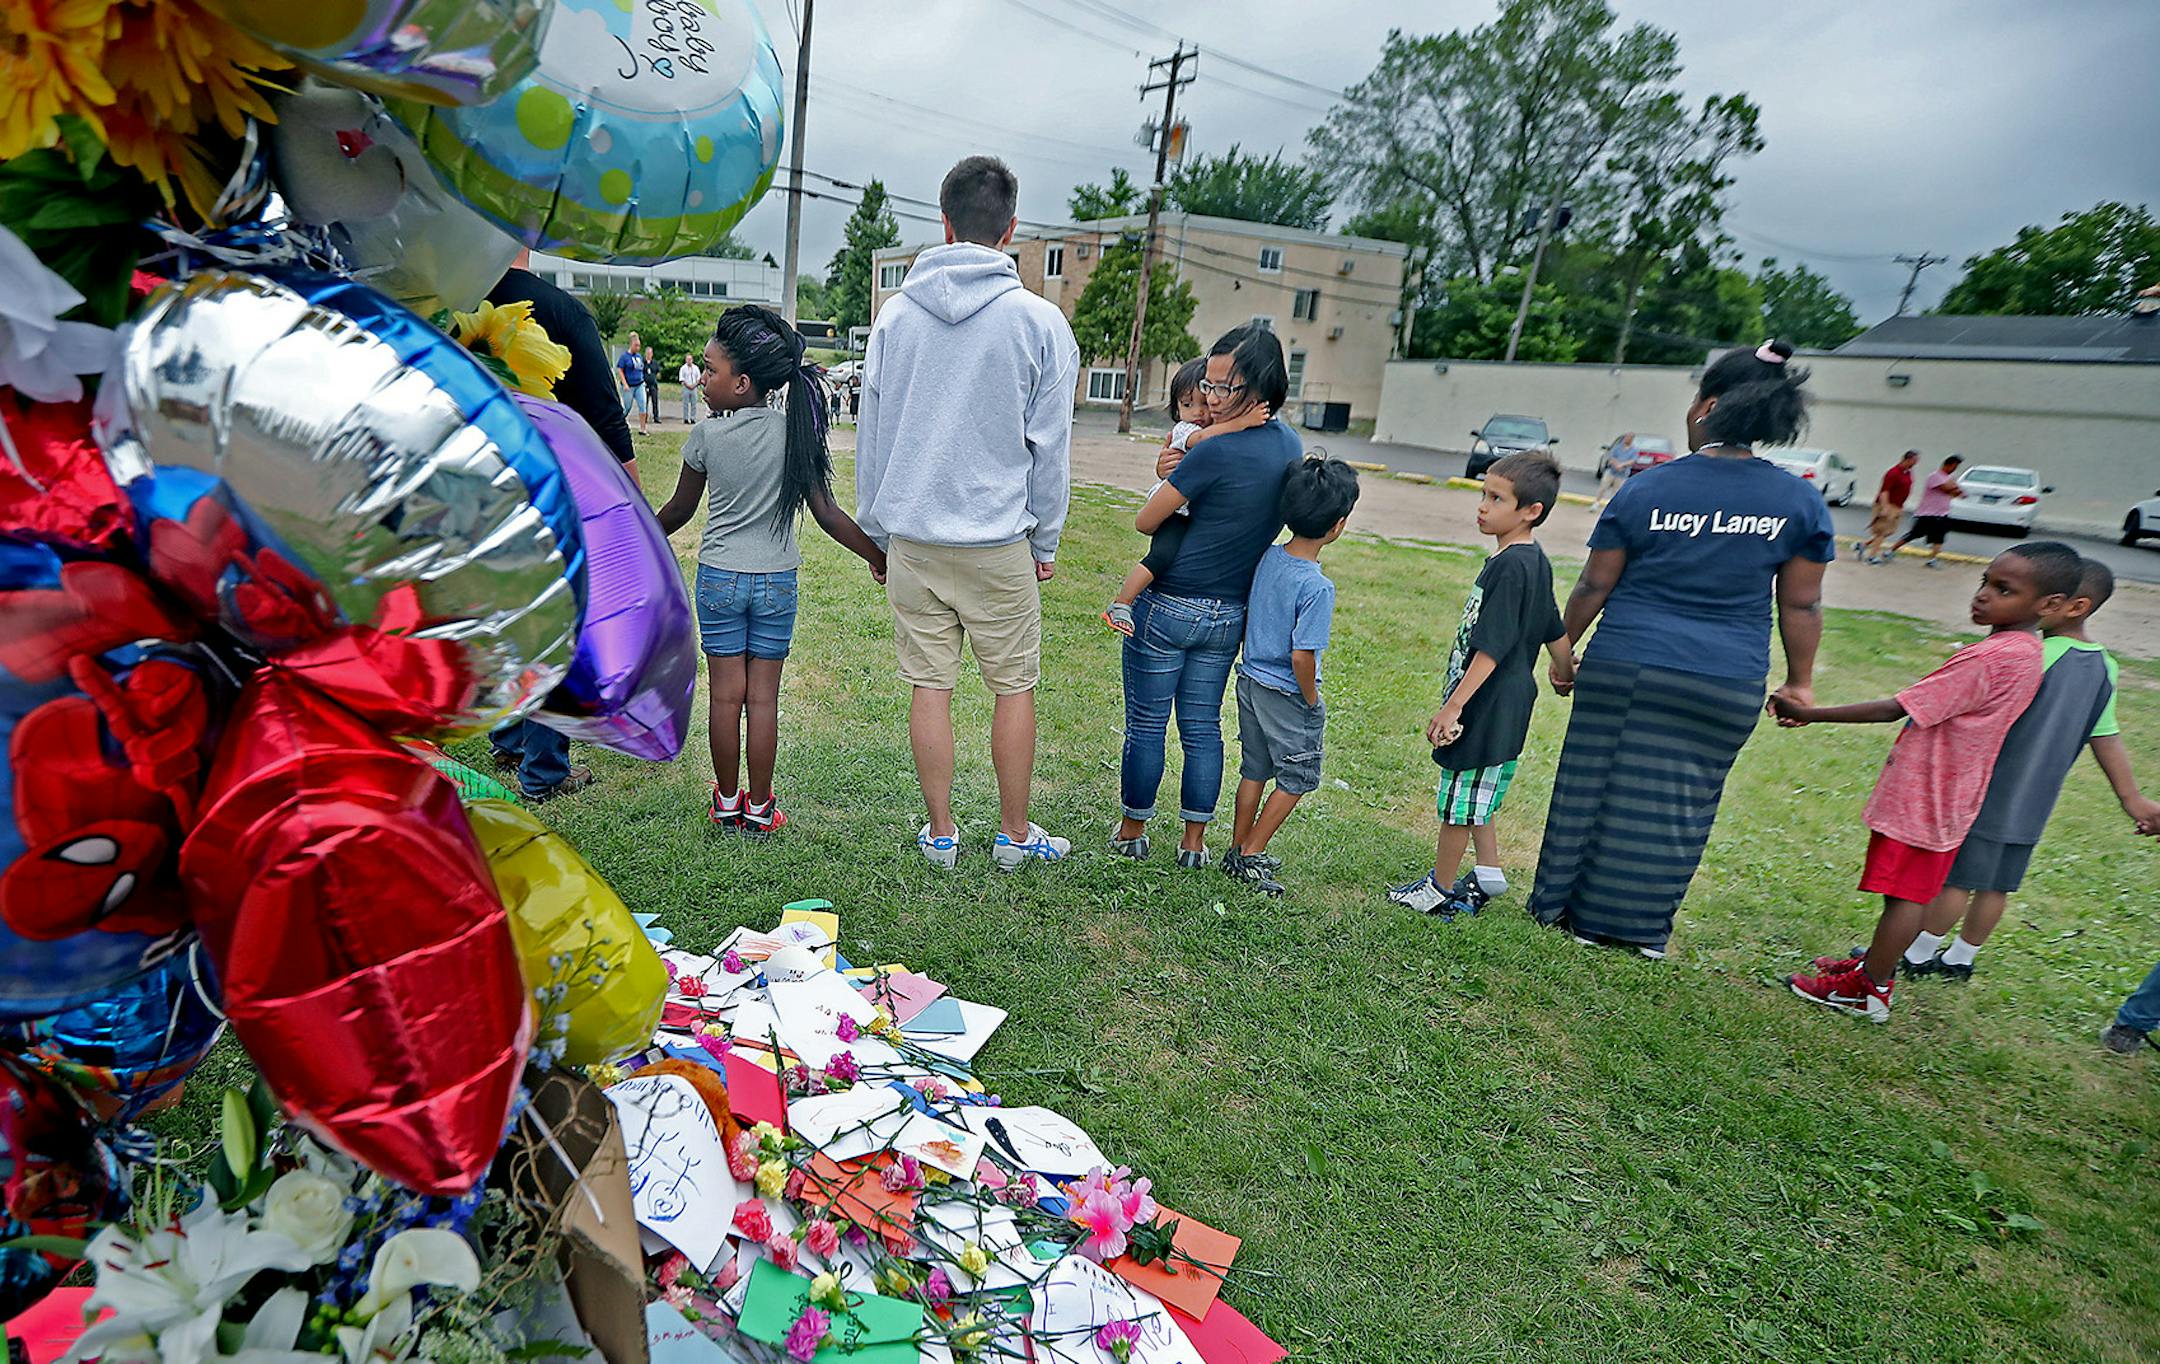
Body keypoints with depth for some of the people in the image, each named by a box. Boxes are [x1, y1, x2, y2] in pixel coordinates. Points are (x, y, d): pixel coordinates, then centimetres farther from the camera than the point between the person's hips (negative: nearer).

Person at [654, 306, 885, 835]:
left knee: (725, 695, 8)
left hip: (718, 578, -1)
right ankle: (759, 807, 15)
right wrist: (878, 555, 1)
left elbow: (679, 511, 5)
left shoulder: (707, 436, -8)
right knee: (763, 697, 6)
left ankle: (727, 801, 20)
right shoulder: (794, 432, -6)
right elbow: (826, 514, -7)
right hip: (776, 579, 1)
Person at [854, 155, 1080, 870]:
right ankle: (1013, 833, 21)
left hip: (912, 537, 3)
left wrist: (876, 531, 19)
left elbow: (870, 434, 9)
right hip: (1001, 542, -3)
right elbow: (1050, 447, -2)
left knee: (930, 685, 9)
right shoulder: (1039, 320, -6)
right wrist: (1045, 542, 9)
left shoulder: (896, 314, 4)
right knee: (1015, 687, 10)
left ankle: (940, 833, 20)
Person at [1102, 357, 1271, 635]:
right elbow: (1200, 438, -27)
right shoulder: (1182, 430, -6)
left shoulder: (1224, 434, 15)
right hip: (1177, 513, -8)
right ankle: (1119, 605, -19)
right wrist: (1242, 422, -36)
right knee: (1161, 556, -25)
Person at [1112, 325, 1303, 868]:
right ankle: (1194, 842, 24)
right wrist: (1175, 474, -3)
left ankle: (1133, 831, 24)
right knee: (1203, 726, 16)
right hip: (1229, 616, 7)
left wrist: (1164, 480, 7)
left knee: (1146, 724, 9)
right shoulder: (1291, 446, 3)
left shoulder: (1216, 451, -22)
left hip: (1166, 607, -7)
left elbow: (1146, 522, -14)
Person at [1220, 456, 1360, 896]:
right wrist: (1312, 701, -10)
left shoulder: (1266, 558, -5)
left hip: (1250, 680, 7)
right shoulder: (1317, 587, -26)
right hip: (1287, 696, -7)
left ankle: (1239, 851, 31)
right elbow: (1302, 656, -26)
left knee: (1254, 770, 20)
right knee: (1297, 778, 12)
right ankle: (1250, 856, 16)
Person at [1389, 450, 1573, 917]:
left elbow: (1491, 648, -25)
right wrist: (1564, 672, 34)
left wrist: (1453, 707, -24)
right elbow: (1554, 629, 19)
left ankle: (1440, 890, 18)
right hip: (1498, 707, 10)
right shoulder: (1534, 562, 8)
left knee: (1461, 802, 4)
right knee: (1475, 798, 21)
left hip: (1487, 707, -10)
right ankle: (1488, 874, 33)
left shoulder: (1512, 567, -22)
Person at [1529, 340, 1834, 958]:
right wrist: (1799, 681, 15)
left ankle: (1572, 908, 23)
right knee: (1679, 804, 12)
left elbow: (1593, 587, -1)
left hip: (1627, 667, -1)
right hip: (1728, 685, 2)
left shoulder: (1644, 490, -5)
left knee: (1598, 786, 11)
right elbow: (1801, 606, 4)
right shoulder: (1800, 502, 0)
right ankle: (1642, 927, 24)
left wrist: (1563, 650, 11)